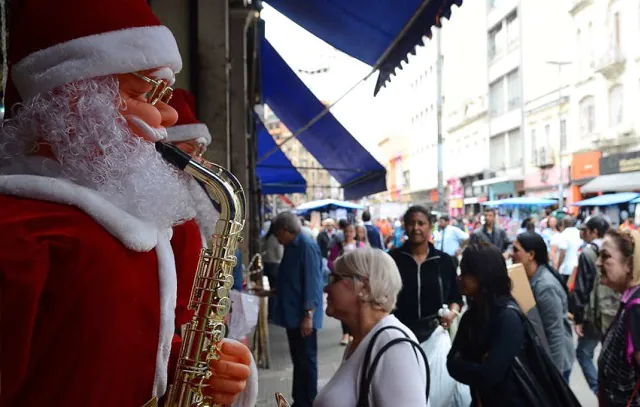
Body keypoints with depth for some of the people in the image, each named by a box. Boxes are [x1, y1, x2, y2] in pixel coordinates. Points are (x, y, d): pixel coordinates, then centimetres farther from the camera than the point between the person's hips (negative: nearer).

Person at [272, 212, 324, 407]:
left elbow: (312, 282, -20)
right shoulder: (292, 247, 14)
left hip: (302, 315, -9)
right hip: (292, 314, 9)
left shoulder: (307, 246, -16)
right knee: (298, 360, 16)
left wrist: (308, 314, -22)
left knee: (306, 360, 1)